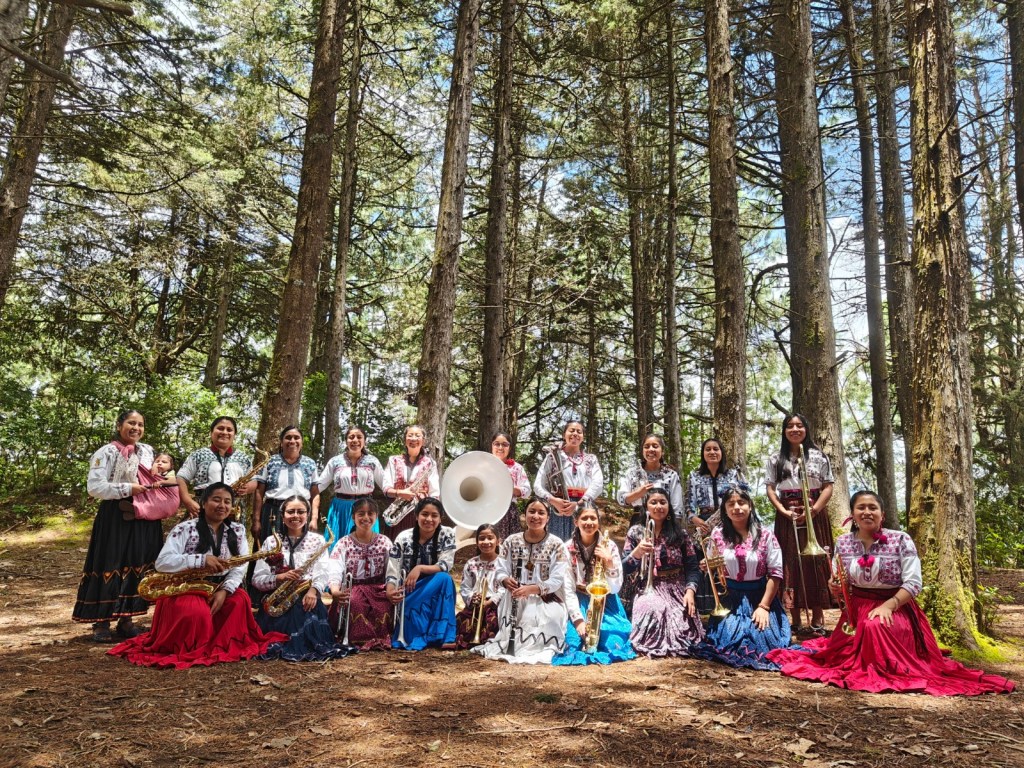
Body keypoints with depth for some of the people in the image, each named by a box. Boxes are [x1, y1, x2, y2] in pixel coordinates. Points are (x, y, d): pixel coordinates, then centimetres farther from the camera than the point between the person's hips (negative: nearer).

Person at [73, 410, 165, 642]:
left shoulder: (147, 451, 12)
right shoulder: (106, 452, -5)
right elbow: (94, 486, -13)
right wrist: (128, 489, -19)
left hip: (144, 518, 5)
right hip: (114, 518, -5)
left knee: (137, 566, 5)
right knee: (110, 566, -4)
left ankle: (126, 620, 15)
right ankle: (101, 623, 7)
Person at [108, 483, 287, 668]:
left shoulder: (238, 531, 4)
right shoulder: (185, 528, -9)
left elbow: (239, 567, -1)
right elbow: (162, 562, -18)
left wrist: (225, 590, -19)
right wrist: (202, 560, -28)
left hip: (219, 590, 4)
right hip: (185, 590, -4)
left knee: (241, 601, -23)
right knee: (197, 611, -33)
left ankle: (224, 645, -5)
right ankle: (192, 650, -5)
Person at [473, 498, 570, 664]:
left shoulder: (557, 544, -4)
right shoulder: (511, 541, 5)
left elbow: (558, 580, -10)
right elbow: (500, 571, 5)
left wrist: (531, 589, -24)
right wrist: (505, 580, -20)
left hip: (545, 602, -2)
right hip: (515, 600, 2)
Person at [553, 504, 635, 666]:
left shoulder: (609, 546, -6)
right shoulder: (568, 548, -7)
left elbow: (615, 588, -7)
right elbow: (568, 588, -10)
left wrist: (609, 563, -24)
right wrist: (578, 619, -21)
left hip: (605, 602, 1)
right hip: (579, 602, -1)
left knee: (614, 645, -18)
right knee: (575, 643, -23)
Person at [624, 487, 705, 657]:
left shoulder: (680, 533, 7)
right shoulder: (635, 532, 4)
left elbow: (692, 567, 4)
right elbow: (625, 569, -1)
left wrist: (690, 591, -13)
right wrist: (636, 553, -22)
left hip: (677, 591, 1)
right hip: (648, 590, -1)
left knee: (681, 625, -26)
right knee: (653, 612, -34)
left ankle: (675, 644, 6)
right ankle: (654, 645, -7)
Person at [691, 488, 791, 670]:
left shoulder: (765, 535, -4)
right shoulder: (718, 534, 0)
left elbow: (775, 573, -5)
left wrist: (763, 606, -11)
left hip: (759, 597, -1)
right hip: (730, 599, 1)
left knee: (763, 643, -15)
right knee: (726, 642, -16)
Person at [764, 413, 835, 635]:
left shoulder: (819, 456, 7)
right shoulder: (776, 459, 9)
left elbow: (828, 487, 2)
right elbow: (770, 489, 4)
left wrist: (813, 510, -12)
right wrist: (784, 511, -11)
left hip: (814, 516, -1)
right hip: (787, 517, 1)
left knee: (815, 565, -3)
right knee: (790, 565, 0)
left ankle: (817, 621, 3)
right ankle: (796, 621, 6)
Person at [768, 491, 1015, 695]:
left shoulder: (901, 540, -10)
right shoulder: (843, 543, 1)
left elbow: (914, 583, -13)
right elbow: (841, 586, 8)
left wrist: (888, 605, -25)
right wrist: (836, 588, -16)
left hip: (895, 607, -4)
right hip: (857, 608, 4)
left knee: (876, 627, -35)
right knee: (838, 654, -9)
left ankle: (882, 669, -2)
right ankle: (861, 666, 27)